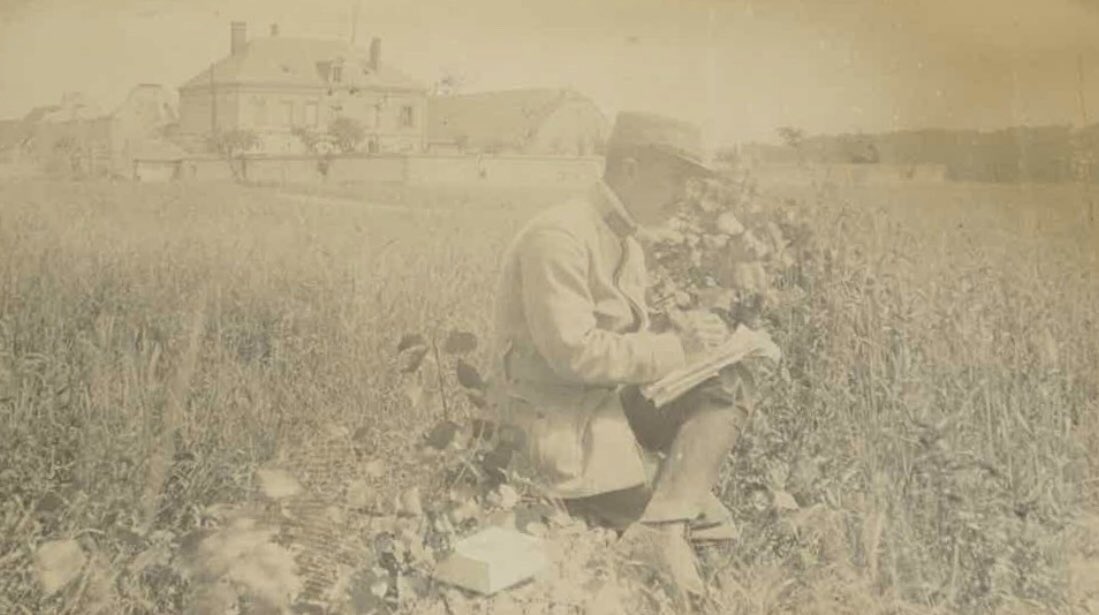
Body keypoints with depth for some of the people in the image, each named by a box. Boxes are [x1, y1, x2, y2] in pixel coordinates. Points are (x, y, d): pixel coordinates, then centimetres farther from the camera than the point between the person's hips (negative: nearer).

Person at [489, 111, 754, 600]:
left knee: (722, 403, -15)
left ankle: (663, 528, -27)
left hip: (613, 397, 9)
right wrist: (674, 347, -19)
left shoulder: (627, 243, 13)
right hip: (559, 416, -9)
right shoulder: (559, 237, -19)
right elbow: (574, 352, -25)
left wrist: (681, 335, -6)